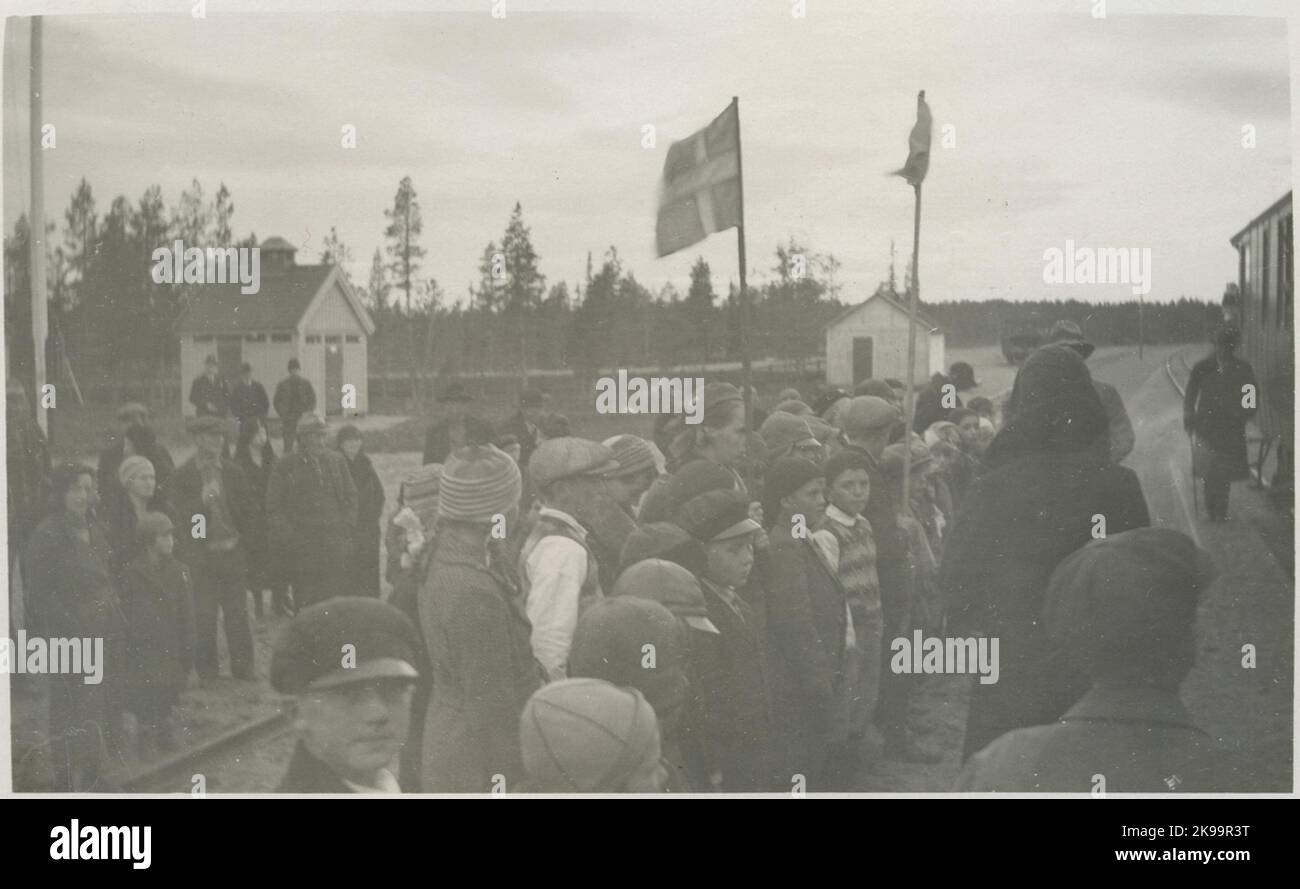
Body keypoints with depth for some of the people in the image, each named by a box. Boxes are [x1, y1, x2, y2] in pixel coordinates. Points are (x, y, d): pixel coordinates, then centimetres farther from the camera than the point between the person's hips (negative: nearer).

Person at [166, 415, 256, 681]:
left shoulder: (233, 471, 9)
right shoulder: (183, 475, -1)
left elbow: (246, 508, 15)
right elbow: (177, 514, -6)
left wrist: (241, 536, 6)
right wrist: (202, 500, -19)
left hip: (233, 551, 2)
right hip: (200, 556, -2)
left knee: (237, 613, 3)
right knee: (204, 616, 0)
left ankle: (242, 666, 10)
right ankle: (206, 669, 10)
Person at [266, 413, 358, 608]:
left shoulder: (337, 460, 11)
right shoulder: (284, 466, 2)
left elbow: (351, 497, 17)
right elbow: (273, 509, 4)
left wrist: (348, 527, 4)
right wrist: (289, 536, -6)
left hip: (337, 541, 2)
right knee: (305, 601, 0)